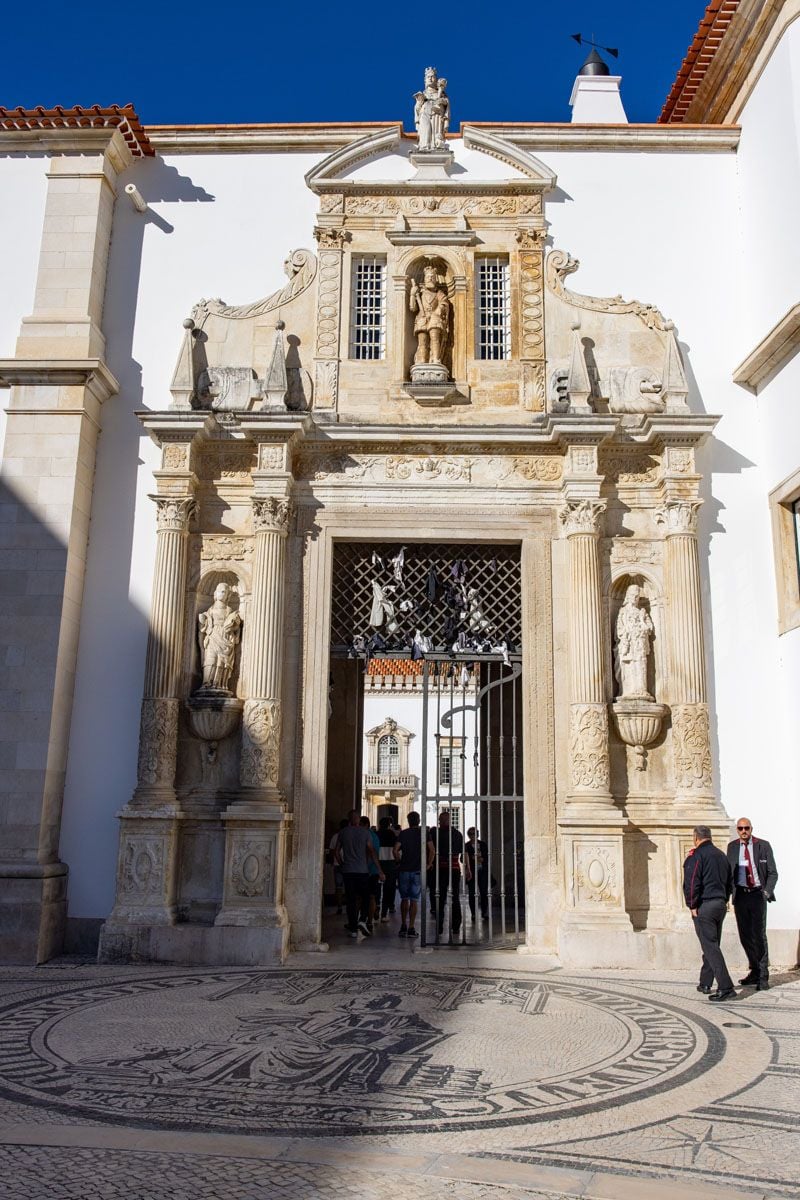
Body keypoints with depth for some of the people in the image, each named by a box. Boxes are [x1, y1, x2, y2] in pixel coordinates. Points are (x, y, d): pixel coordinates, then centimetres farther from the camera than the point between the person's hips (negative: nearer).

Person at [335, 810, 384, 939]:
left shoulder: (343, 832, 3)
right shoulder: (365, 832, -2)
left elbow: (337, 852, 6)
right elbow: (372, 852, -3)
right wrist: (380, 871, -1)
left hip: (347, 870, 1)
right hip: (363, 870, -1)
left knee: (351, 899, 5)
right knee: (365, 897, 12)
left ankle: (353, 929, 4)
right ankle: (363, 920, -8)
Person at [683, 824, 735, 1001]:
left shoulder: (696, 855, -10)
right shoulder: (721, 855, 15)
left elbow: (691, 883, -17)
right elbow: (730, 882, 20)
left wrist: (692, 906, -9)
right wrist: (723, 900, 20)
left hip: (704, 906, -8)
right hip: (720, 905, 8)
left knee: (710, 947, -8)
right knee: (711, 945, 17)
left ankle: (726, 988, -15)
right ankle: (705, 984, 26)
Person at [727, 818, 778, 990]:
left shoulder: (763, 846, -1)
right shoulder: (732, 847, 7)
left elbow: (773, 873, 1)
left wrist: (767, 892, -11)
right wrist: (731, 895, 4)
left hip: (757, 894, -3)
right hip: (740, 894, 3)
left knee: (759, 934, -5)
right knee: (745, 935, 7)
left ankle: (763, 977, 4)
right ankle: (754, 971, 23)